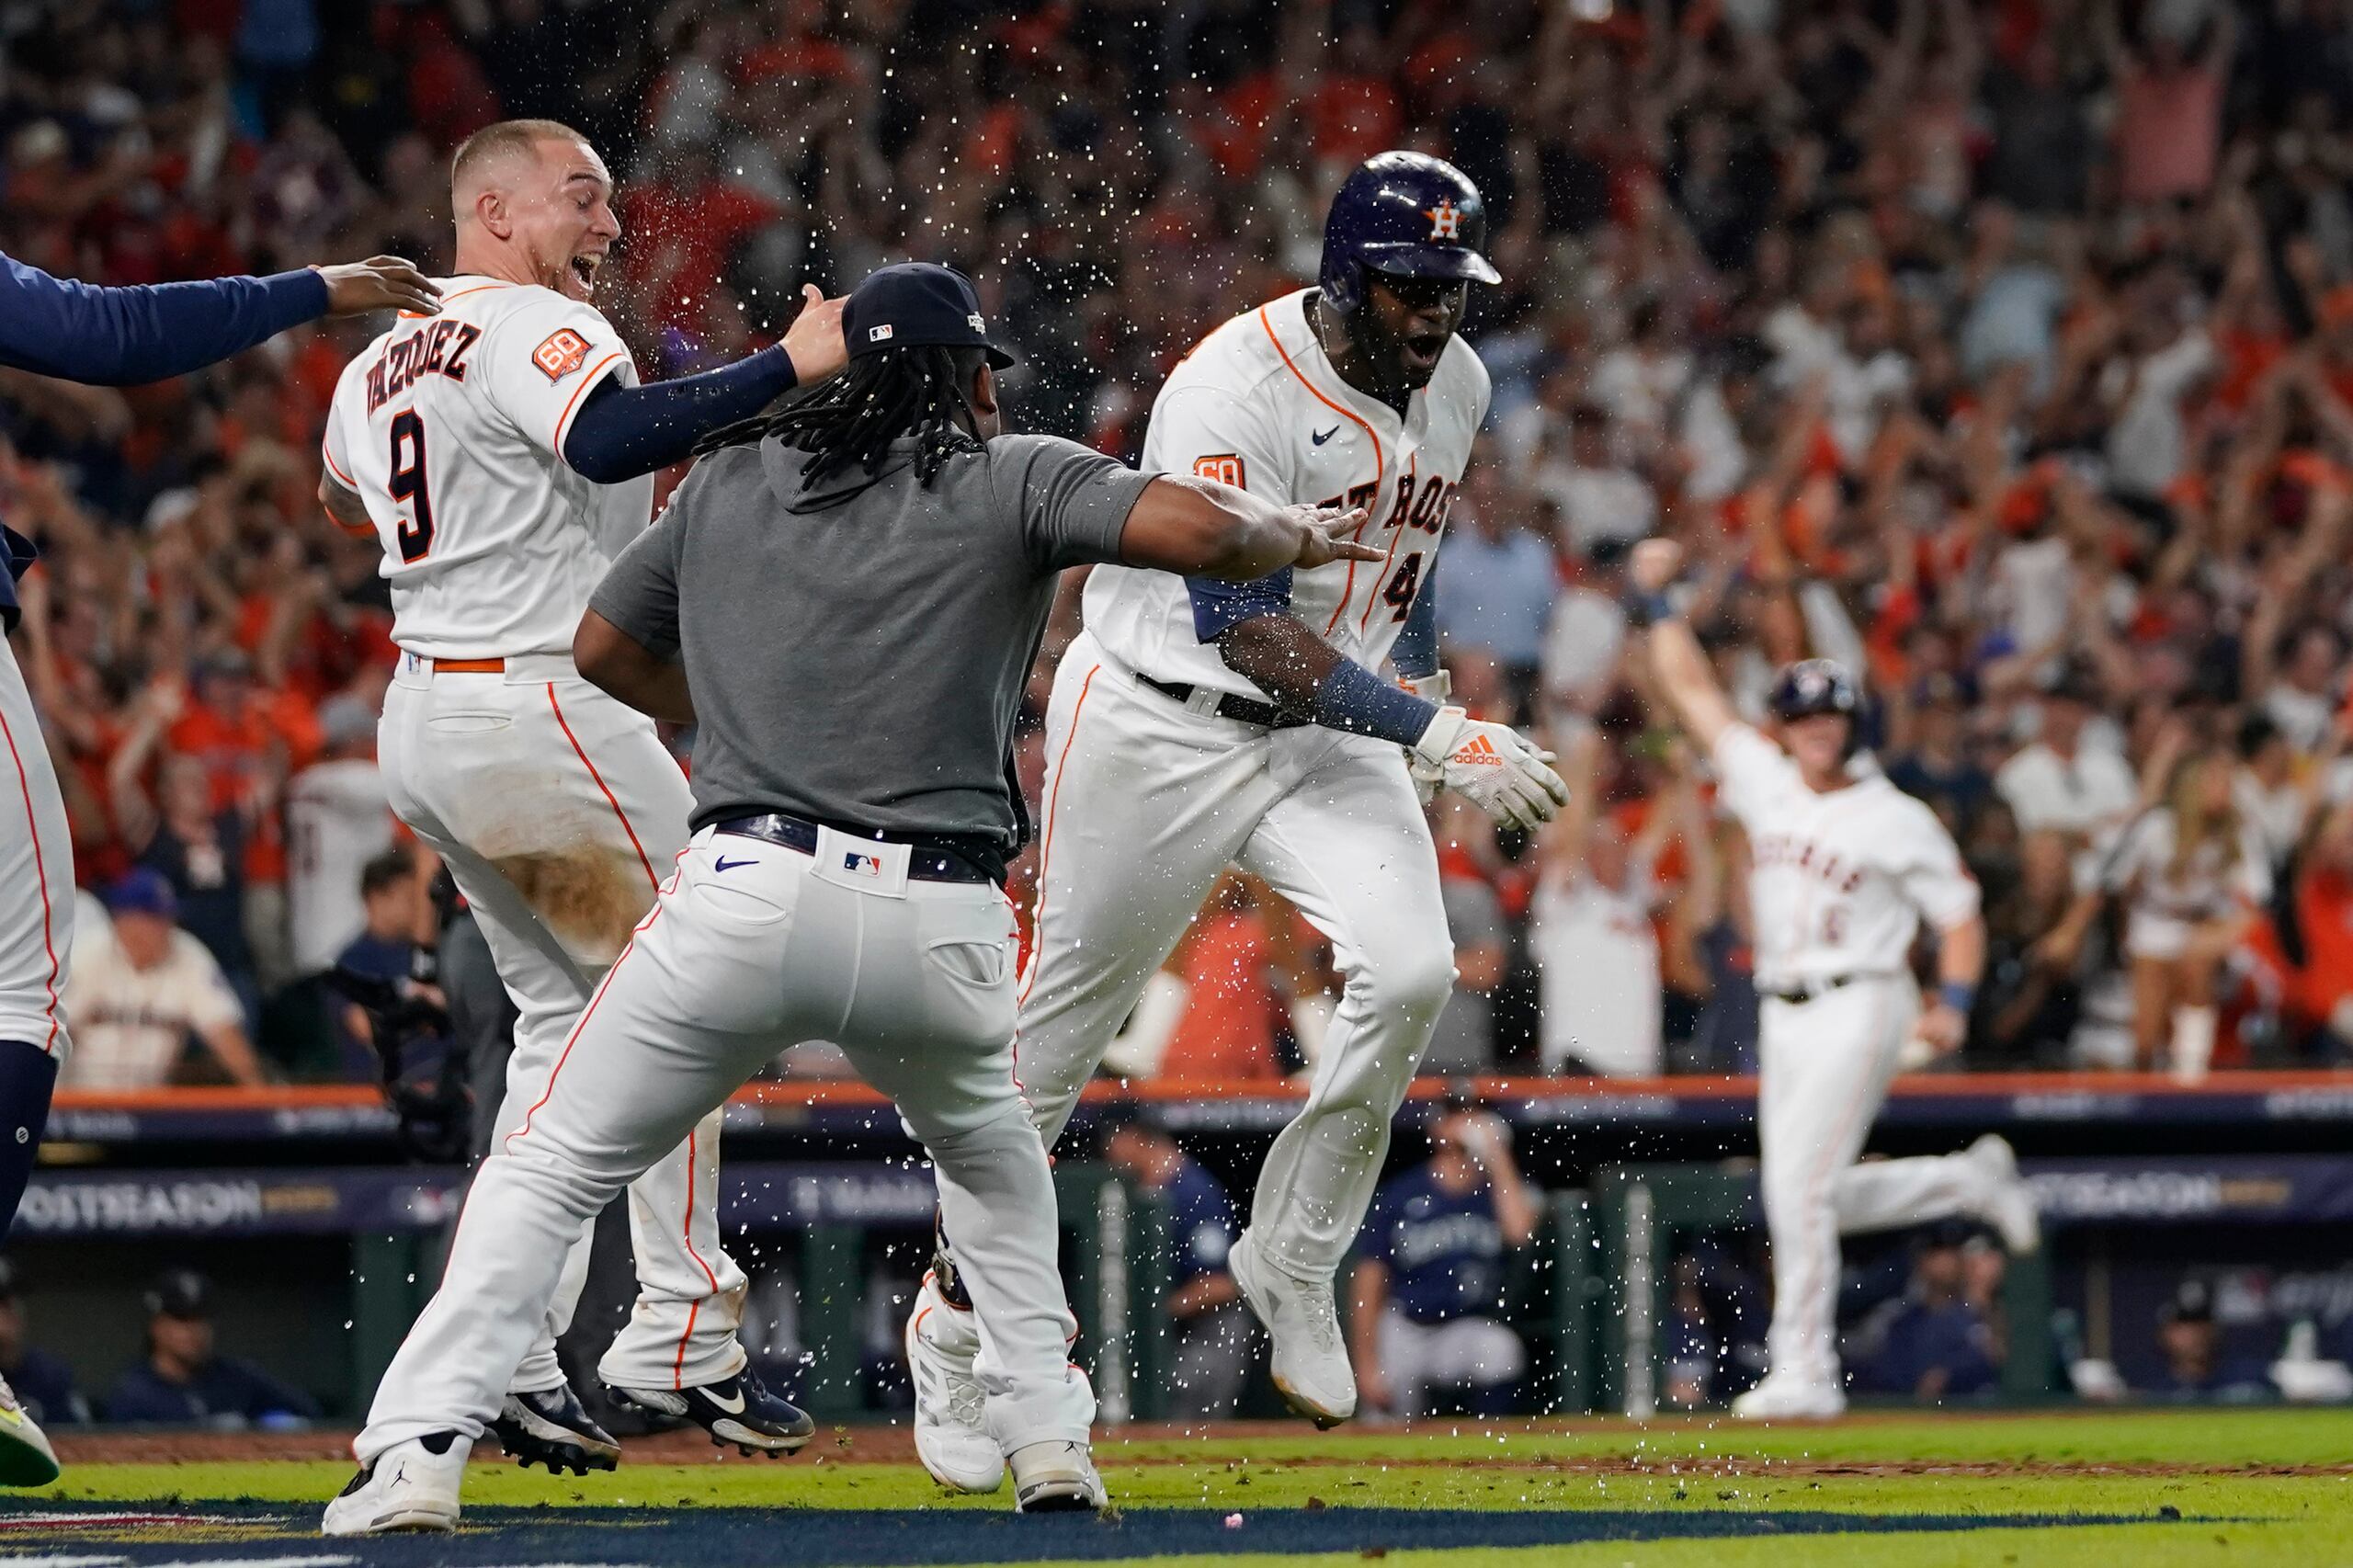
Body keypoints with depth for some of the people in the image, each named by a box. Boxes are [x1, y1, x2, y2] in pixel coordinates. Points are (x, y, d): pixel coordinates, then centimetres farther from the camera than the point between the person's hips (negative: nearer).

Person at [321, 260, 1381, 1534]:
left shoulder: (731, 479, 19)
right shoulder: (1012, 478, 9)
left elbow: (604, 645, 30)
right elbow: (1195, 529, -6)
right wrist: (1301, 535, 15)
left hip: (747, 892, 0)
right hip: (940, 926, 0)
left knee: (548, 1168, 9)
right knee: (991, 1157, 31)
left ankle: (416, 1452, -7)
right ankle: (1044, 1439, 20)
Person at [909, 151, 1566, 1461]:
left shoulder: (1456, 386, -1)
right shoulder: (1233, 395, -25)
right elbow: (1252, 632, -29)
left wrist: (1411, 670, 13)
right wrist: (1438, 736, -33)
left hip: (1330, 731, 5)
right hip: (1160, 727, -5)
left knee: (1410, 971, -19)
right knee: (1068, 1024, 4)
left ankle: (1293, 1263, -1)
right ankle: (963, 1311, 24)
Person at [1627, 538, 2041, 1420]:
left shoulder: (1896, 819, -2)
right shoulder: (1766, 784, 12)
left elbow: (1960, 915, 0)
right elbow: (1691, 691, 14)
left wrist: (1953, 1003, -15)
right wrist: (1654, 601, 9)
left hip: (1858, 1008, -7)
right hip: (1784, 1017, 7)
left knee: (1798, 1184, -15)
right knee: (1812, 1199, 8)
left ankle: (1804, 1372, -11)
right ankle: (1973, 1183, 29)